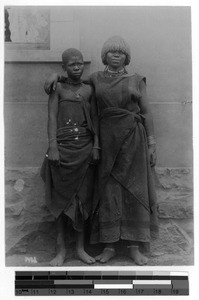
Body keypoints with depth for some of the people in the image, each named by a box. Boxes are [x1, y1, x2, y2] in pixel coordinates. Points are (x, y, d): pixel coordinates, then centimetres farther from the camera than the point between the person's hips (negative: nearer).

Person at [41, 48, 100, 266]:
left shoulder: (88, 89, 11)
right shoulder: (58, 89, 2)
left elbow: (95, 119, 9)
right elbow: (52, 118, -4)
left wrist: (96, 146, 0)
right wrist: (53, 147, -14)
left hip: (84, 149, 3)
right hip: (62, 148, -2)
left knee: (82, 197, 5)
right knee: (61, 197, 2)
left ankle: (80, 247, 17)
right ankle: (61, 249, 12)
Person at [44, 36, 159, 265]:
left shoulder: (136, 80, 6)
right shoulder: (96, 79, 8)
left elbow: (146, 113, 4)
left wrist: (152, 144, -2)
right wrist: (57, 75, 1)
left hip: (133, 139, -1)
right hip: (107, 140, 1)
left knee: (134, 190, 1)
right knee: (108, 190, 2)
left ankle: (135, 247, 10)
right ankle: (109, 246, 12)